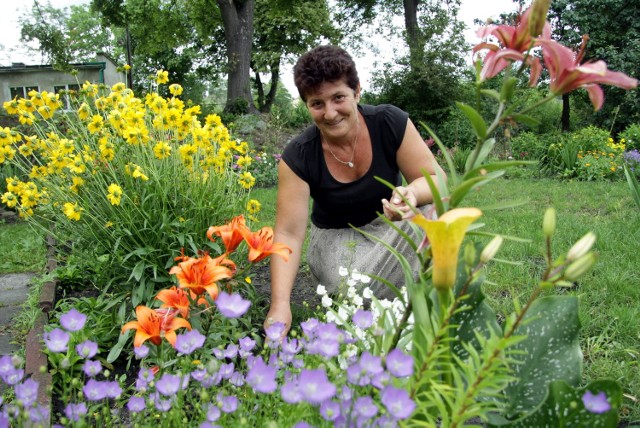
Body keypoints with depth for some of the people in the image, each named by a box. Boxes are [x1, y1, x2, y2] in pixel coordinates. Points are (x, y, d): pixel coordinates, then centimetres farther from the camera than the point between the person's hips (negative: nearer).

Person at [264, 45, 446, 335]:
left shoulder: (391, 123, -18)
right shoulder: (299, 157, -20)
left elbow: (437, 179, -15)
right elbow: (289, 232, -23)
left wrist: (412, 194, -41)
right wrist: (280, 306, -35)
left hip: (391, 224, 2)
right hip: (337, 236, -1)